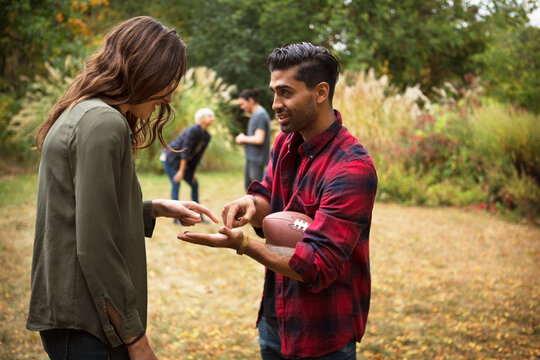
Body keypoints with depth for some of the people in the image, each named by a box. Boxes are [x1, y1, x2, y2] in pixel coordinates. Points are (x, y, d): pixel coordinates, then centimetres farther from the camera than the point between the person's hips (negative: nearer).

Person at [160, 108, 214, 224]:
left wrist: (192, 172, 3)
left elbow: (197, 155, 3)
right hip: (170, 157, -8)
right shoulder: (193, 130, -25)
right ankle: (177, 217, -12)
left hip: (181, 161, 8)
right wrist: (181, 171, -26)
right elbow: (185, 151, -26)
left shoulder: (207, 137, -2)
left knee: (194, 184, 6)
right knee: (176, 183, -15)